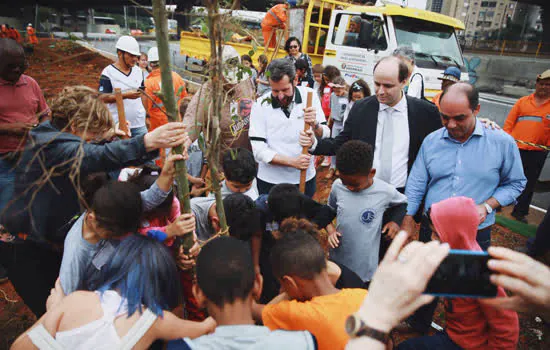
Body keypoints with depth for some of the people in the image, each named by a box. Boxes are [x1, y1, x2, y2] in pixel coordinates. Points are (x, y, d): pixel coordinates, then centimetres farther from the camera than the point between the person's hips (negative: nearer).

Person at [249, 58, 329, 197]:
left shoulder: (309, 96, -9)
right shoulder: (261, 105, -13)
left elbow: (325, 137, -6)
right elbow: (259, 151, -15)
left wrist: (315, 125, -27)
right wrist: (293, 162, -25)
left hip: (305, 179, 2)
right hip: (270, 182, -1)